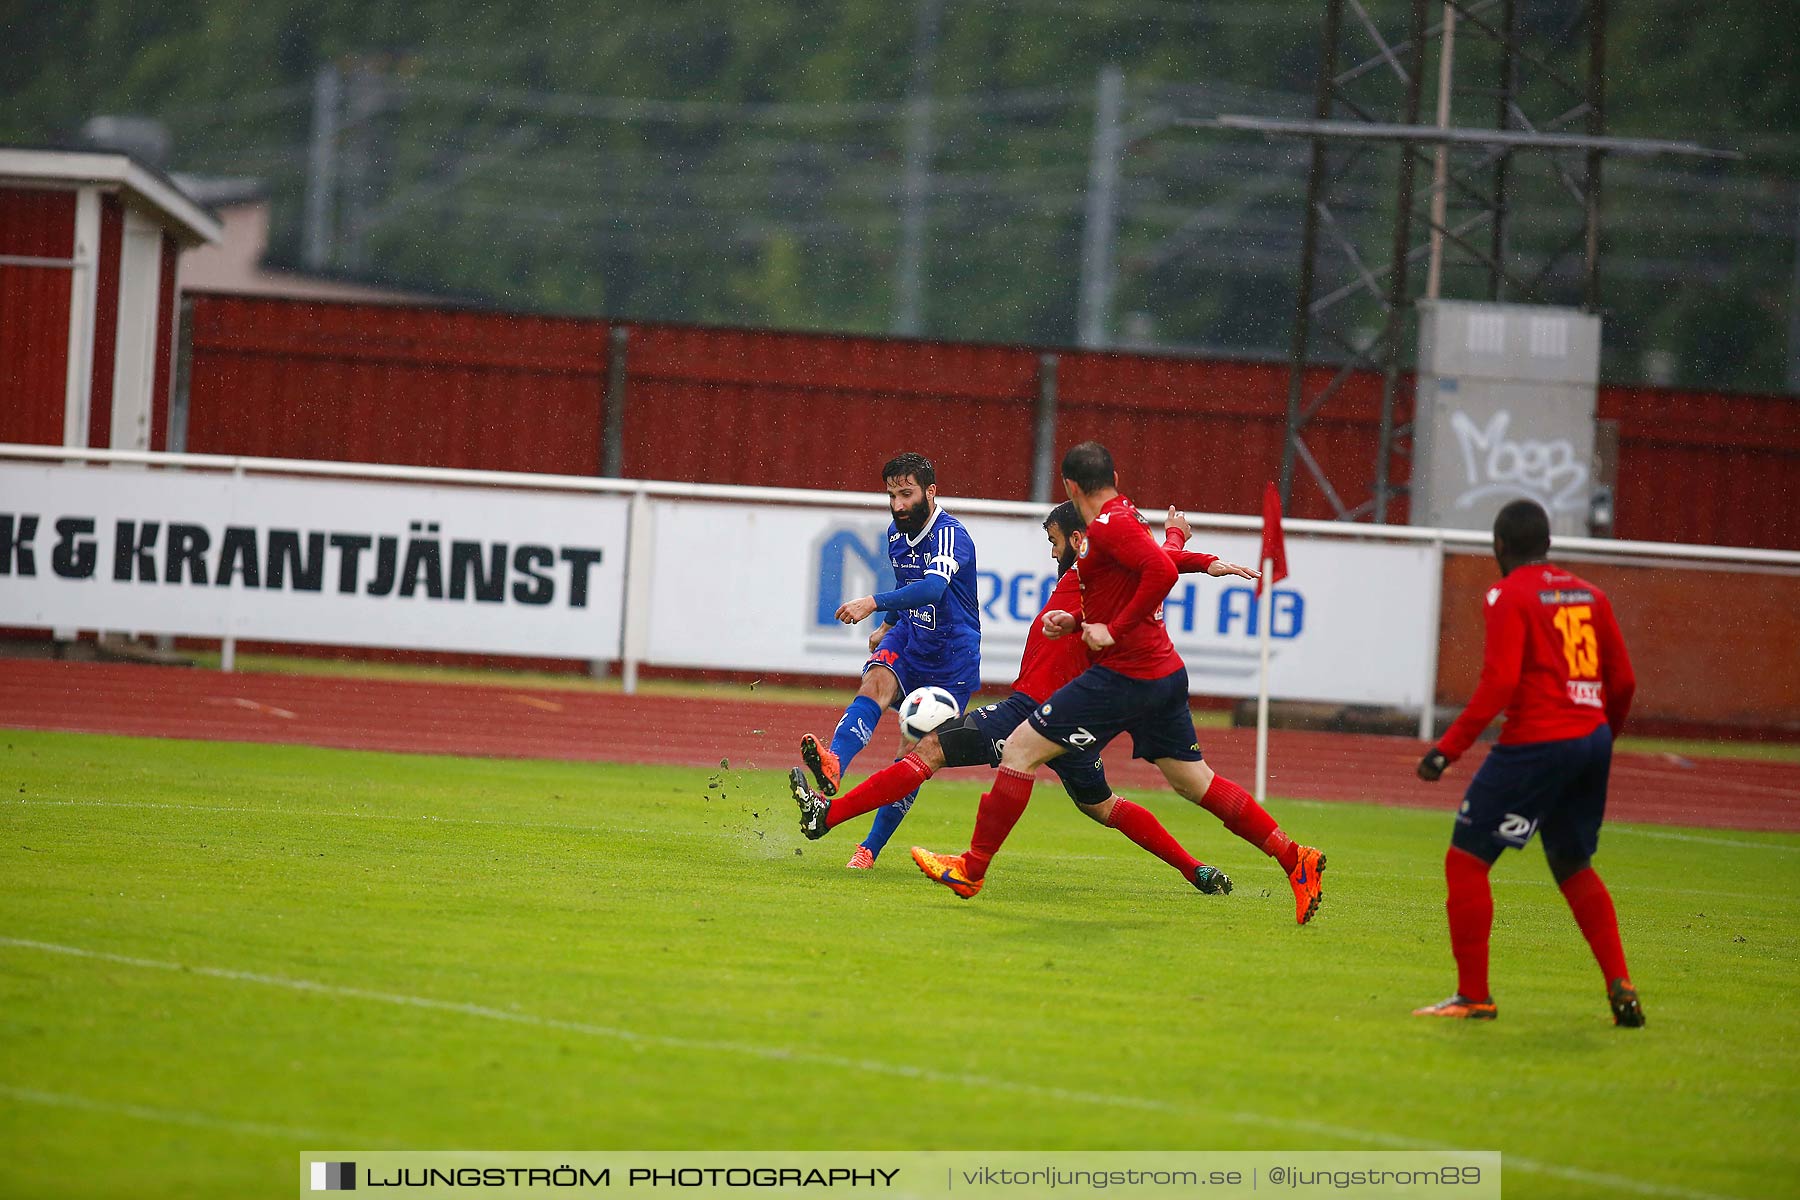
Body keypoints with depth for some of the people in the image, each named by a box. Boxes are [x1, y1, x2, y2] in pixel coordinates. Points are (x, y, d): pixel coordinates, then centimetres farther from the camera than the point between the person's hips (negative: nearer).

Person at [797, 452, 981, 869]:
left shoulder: (950, 535, -21)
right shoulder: (896, 534, 4)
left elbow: (933, 586, -41)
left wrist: (873, 603, -52)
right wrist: (887, 626, 26)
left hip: (952, 660, -5)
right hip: (907, 641, 5)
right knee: (876, 683, -29)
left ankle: (870, 849, 11)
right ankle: (831, 768, -56)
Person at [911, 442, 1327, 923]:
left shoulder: (1108, 526, -14)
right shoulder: (1127, 516, 15)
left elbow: (1162, 572, -28)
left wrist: (1113, 631, -23)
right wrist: (1075, 621, 15)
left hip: (1124, 675, -10)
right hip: (1165, 672, 10)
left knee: (1020, 749, -4)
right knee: (1192, 780, 16)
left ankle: (971, 869, -2)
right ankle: (1294, 858, 12)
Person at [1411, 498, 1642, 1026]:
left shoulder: (1510, 596, -7)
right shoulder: (1588, 595, 13)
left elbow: (1499, 684, -18)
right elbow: (1623, 682, 14)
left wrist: (1449, 747, -17)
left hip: (1536, 744, -7)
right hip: (1592, 741, 7)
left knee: (1465, 859, 0)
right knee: (1574, 867, 22)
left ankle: (1474, 995, -1)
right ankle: (1621, 987, 11)